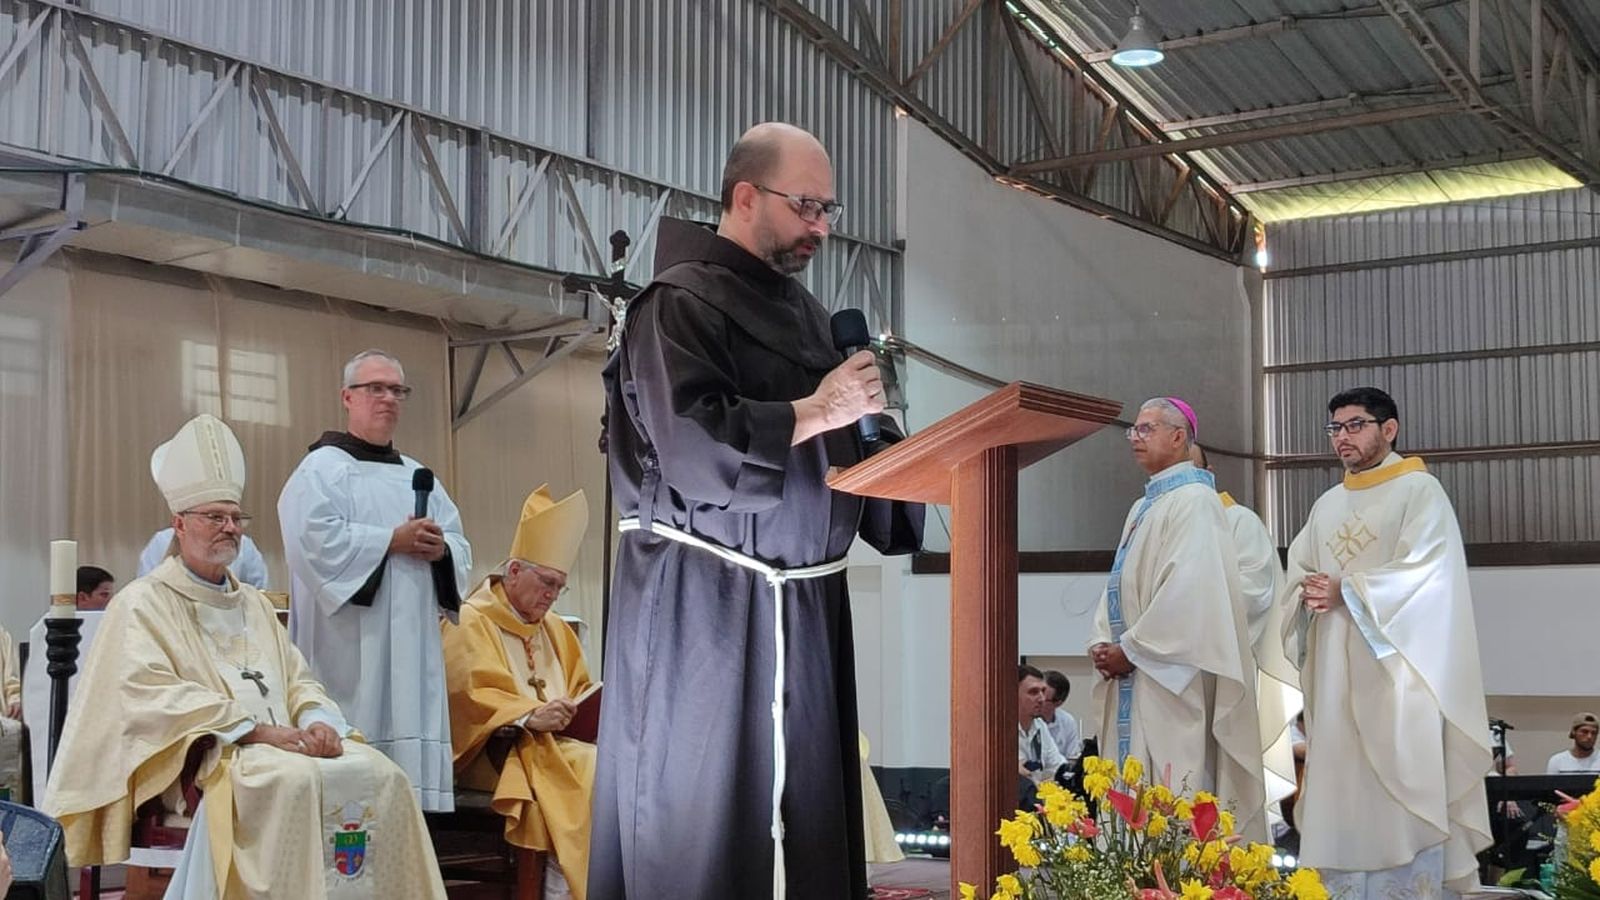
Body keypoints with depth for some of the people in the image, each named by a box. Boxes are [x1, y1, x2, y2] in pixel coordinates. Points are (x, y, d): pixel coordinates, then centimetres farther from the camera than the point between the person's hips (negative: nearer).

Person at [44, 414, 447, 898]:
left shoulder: (254, 603, 24)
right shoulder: (143, 603, 3)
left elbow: (298, 680, 19)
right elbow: (153, 696, -11)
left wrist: (318, 720, -6)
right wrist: (258, 731, -19)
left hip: (283, 743, 7)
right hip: (204, 758, -6)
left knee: (379, 774, -18)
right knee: (296, 779, -35)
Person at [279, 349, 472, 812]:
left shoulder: (417, 476, 21)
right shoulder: (322, 468, 1)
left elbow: (461, 548, 18)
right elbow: (315, 538, -15)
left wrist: (440, 548, -6)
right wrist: (392, 541, -14)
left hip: (411, 650, 7)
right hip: (351, 648, -6)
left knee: (411, 747, 3)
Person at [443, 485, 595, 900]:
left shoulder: (555, 629, 21)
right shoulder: (470, 622, -2)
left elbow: (579, 692, 23)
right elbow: (468, 695, -15)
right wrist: (530, 716, -28)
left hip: (554, 742, 7)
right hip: (494, 752, -7)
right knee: (588, 771, -31)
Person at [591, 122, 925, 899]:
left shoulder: (800, 308, 17)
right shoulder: (682, 303, -9)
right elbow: (692, 446, -23)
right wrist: (816, 410, -15)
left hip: (798, 605, 8)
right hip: (709, 611, -8)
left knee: (798, 820, 8)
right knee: (707, 820, -2)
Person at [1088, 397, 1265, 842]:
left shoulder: (1194, 501, -9)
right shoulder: (1142, 508, 19)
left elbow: (1188, 591, -19)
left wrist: (1131, 650, -15)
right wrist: (1103, 645, 2)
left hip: (1171, 681, -9)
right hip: (1132, 677, 9)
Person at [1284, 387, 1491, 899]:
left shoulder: (1420, 491, -1)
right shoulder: (1327, 505, 19)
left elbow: (1426, 574, -13)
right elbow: (1298, 574, 14)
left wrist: (1346, 591, -16)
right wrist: (1308, 594, -9)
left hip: (1395, 671, -6)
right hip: (1336, 674, 6)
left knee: (1400, 791, -8)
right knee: (1341, 792, 2)